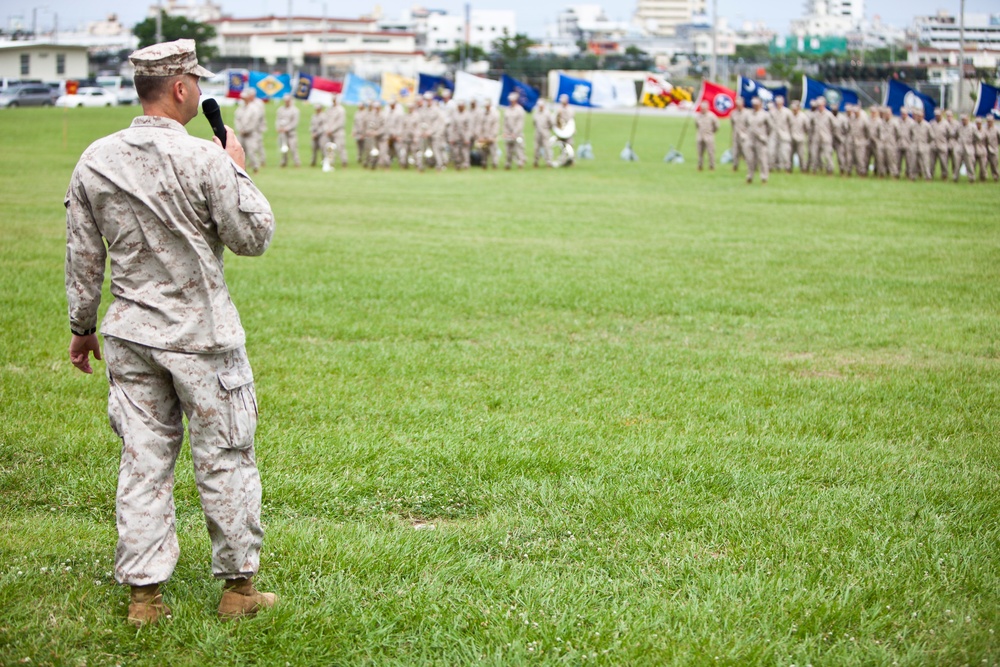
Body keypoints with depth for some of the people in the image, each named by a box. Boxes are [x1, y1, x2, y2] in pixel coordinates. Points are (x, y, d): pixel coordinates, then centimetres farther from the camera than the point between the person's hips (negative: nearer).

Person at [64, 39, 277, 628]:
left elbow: (83, 256, 7)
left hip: (130, 335, 5)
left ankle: (144, 594, 12)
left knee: (143, 461, 9)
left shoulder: (96, 161, 0)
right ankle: (238, 586, 15)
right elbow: (254, 237, -8)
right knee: (225, 459, 7)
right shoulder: (205, 159, -16)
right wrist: (239, 170, 4)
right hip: (202, 336, -5)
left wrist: (82, 327, 19)